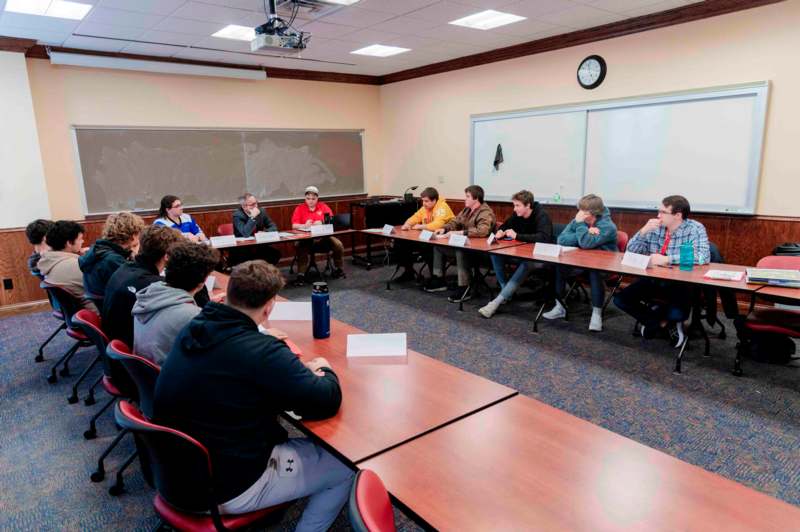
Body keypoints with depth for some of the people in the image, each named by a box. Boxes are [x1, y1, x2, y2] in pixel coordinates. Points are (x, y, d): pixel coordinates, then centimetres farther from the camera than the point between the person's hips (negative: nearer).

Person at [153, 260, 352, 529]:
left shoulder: (193, 329, -6)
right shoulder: (262, 352, -29)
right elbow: (327, 401, -23)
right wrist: (325, 371, -1)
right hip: (230, 488, -8)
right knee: (347, 466, 5)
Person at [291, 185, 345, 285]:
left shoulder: (323, 206, 9)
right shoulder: (299, 208, 5)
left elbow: (331, 222, 1)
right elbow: (294, 226, -4)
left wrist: (322, 223, -19)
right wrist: (304, 226, -24)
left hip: (323, 237, 2)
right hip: (306, 239, -2)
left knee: (338, 245, -17)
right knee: (301, 247, -32)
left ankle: (337, 269, 5)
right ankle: (301, 274, -24)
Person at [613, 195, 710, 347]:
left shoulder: (695, 229, -10)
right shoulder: (655, 228, 3)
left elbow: (703, 257, -26)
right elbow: (631, 250, 4)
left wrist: (667, 259, -28)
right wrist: (644, 231, -13)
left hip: (680, 285, -5)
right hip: (653, 281, 5)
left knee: (676, 314, -33)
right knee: (620, 299, -11)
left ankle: (654, 320, 7)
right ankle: (664, 324, 6)